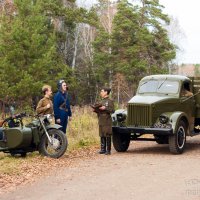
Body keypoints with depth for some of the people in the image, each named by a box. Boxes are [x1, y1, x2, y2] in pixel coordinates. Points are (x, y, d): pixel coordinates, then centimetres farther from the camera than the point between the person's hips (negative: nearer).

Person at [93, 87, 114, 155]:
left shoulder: (109, 101, -5)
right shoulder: (102, 101, 19)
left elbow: (112, 110, -14)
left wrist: (105, 108, -22)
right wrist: (95, 110, 7)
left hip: (107, 121, -8)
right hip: (101, 121, 8)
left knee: (107, 136, -5)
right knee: (102, 135, 8)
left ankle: (108, 150, -2)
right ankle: (103, 149, 14)